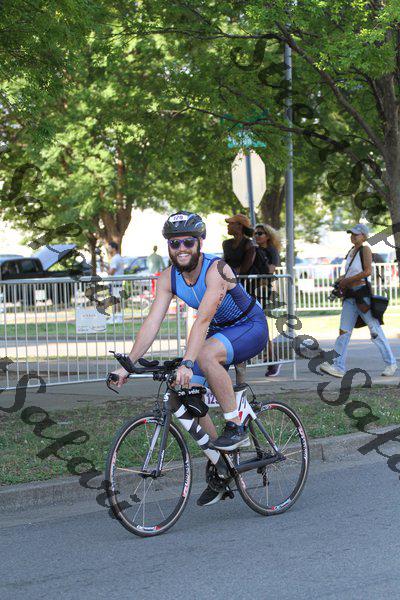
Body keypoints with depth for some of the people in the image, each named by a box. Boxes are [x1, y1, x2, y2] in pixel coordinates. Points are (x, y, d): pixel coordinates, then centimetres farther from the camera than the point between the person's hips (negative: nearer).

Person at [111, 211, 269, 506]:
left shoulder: (216, 270, -29)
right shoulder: (169, 277, -10)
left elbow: (202, 319, -40)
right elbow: (153, 322, -15)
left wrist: (187, 364, -50)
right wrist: (128, 365, -25)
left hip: (251, 327, -7)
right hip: (219, 332, 7)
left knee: (206, 355, -37)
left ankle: (236, 426, -22)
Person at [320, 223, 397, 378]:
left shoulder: (365, 250, -6)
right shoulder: (351, 251, 17)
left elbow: (367, 271, -18)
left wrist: (347, 280, -15)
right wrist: (341, 280, 10)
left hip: (363, 295, -8)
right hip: (350, 297, 8)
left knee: (375, 330, -2)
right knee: (344, 331, -3)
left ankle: (390, 363, 9)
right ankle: (338, 366, -8)